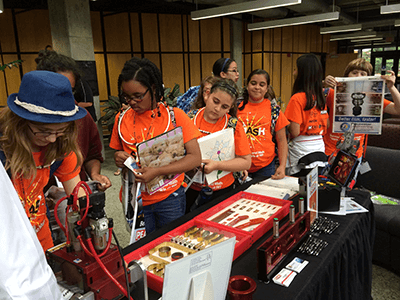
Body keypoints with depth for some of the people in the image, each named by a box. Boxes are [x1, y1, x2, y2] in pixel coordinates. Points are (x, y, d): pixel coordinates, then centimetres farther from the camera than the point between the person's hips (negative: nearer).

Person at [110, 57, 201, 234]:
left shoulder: (175, 116, -8)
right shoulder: (122, 119, 2)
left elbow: (195, 158, -13)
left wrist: (157, 171, -22)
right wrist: (119, 158, -8)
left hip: (169, 199, -2)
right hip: (136, 200, 2)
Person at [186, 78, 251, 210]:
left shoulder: (234, 125, -8)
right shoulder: (190, 118, -4)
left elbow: (246, 162, -8)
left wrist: (216, 165, -20)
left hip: (220, 190, -1)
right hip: (189, 187, 1)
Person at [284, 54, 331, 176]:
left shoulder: (297, 98, -16)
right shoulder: (320, 96, 4)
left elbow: (295, 132, -18)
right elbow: (326, 126, 13)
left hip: (302, 154, -7)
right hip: (320, 149, 7)